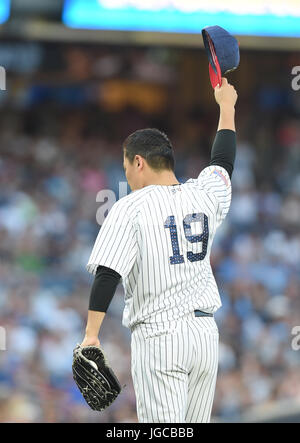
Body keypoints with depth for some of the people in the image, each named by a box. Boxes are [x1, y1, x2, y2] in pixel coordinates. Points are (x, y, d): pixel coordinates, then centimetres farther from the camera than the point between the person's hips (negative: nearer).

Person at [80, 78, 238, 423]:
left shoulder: (131, 207, -7)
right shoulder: (203, 194, 7)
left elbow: (107, 274, -16)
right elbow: (222, 161, 29)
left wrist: (91, 334, -17)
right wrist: (226, 106, 44)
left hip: (158, 337, -5)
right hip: (205, 332, 5)